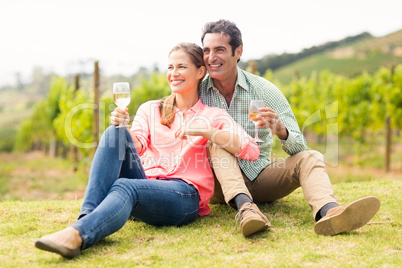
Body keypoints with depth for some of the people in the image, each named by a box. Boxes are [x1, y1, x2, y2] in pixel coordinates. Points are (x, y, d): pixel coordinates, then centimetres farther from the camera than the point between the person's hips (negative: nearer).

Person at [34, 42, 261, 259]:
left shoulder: (213, 115, 13)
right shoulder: (150, 109, 22)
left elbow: (252, 151, -3)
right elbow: (137, 145, 3)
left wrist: (204, 130, -12)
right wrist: (121, 125, -19)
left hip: (185, 196, -3)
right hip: (146, 184, 3)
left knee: (125, 187, -34)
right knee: (116, 134, -22)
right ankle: (88, 215, -37)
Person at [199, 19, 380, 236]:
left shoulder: (264, 90, -5)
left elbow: (299, 148, -8)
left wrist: (280, 130, -30)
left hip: (259, 177, 1)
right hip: (220, 185, -1)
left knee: (310, 158, -20)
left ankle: (327, 213, -50)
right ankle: (245, 207, -49)